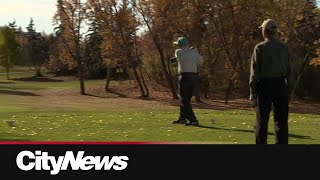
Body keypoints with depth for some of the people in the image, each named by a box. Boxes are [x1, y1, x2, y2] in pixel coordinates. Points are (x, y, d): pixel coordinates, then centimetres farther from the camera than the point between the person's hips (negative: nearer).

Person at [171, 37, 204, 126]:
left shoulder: (179, 52, -7)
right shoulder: (194, 52, 5)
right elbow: (200, 61, 18)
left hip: (185, 77, -6)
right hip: (194, 77, 6)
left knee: (185, 100, -2)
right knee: (186, 99, 19)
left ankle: (193, 120, -10)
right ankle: (182, 118, 30)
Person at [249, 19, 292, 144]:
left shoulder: (260, 48, -5)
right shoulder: (284, 48, 7)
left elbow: (254, 73, -7)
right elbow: (289, 72, 8)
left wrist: (252, 93, -3)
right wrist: (288, 91, 13)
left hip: (264, 85, -3)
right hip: (281, 85, 3)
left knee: (262, 121, 1)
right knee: (281, 120, 7)